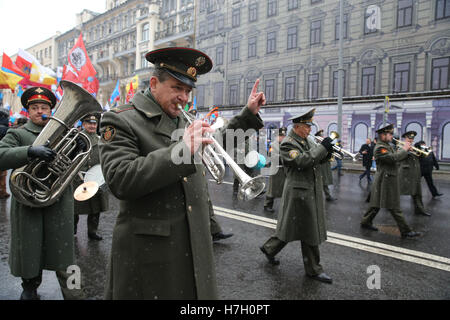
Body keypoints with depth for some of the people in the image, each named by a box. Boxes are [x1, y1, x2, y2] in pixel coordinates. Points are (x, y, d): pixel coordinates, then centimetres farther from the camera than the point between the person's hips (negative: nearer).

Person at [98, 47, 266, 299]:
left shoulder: (184, 120, 11)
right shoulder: (120, 121, -10)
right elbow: (120, 180, -25)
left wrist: (249, 115, 19)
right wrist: (182, 149, -29)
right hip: (150, 248, -6)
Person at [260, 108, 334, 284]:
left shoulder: (306, 140, 13)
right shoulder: (287, 144, -14)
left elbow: (315, 159, 17)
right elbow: (301, 161, -28)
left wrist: (326, 153, -4)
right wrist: (322, 147, -21)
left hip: (312, 192, 9)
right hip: (299, 192, -9)